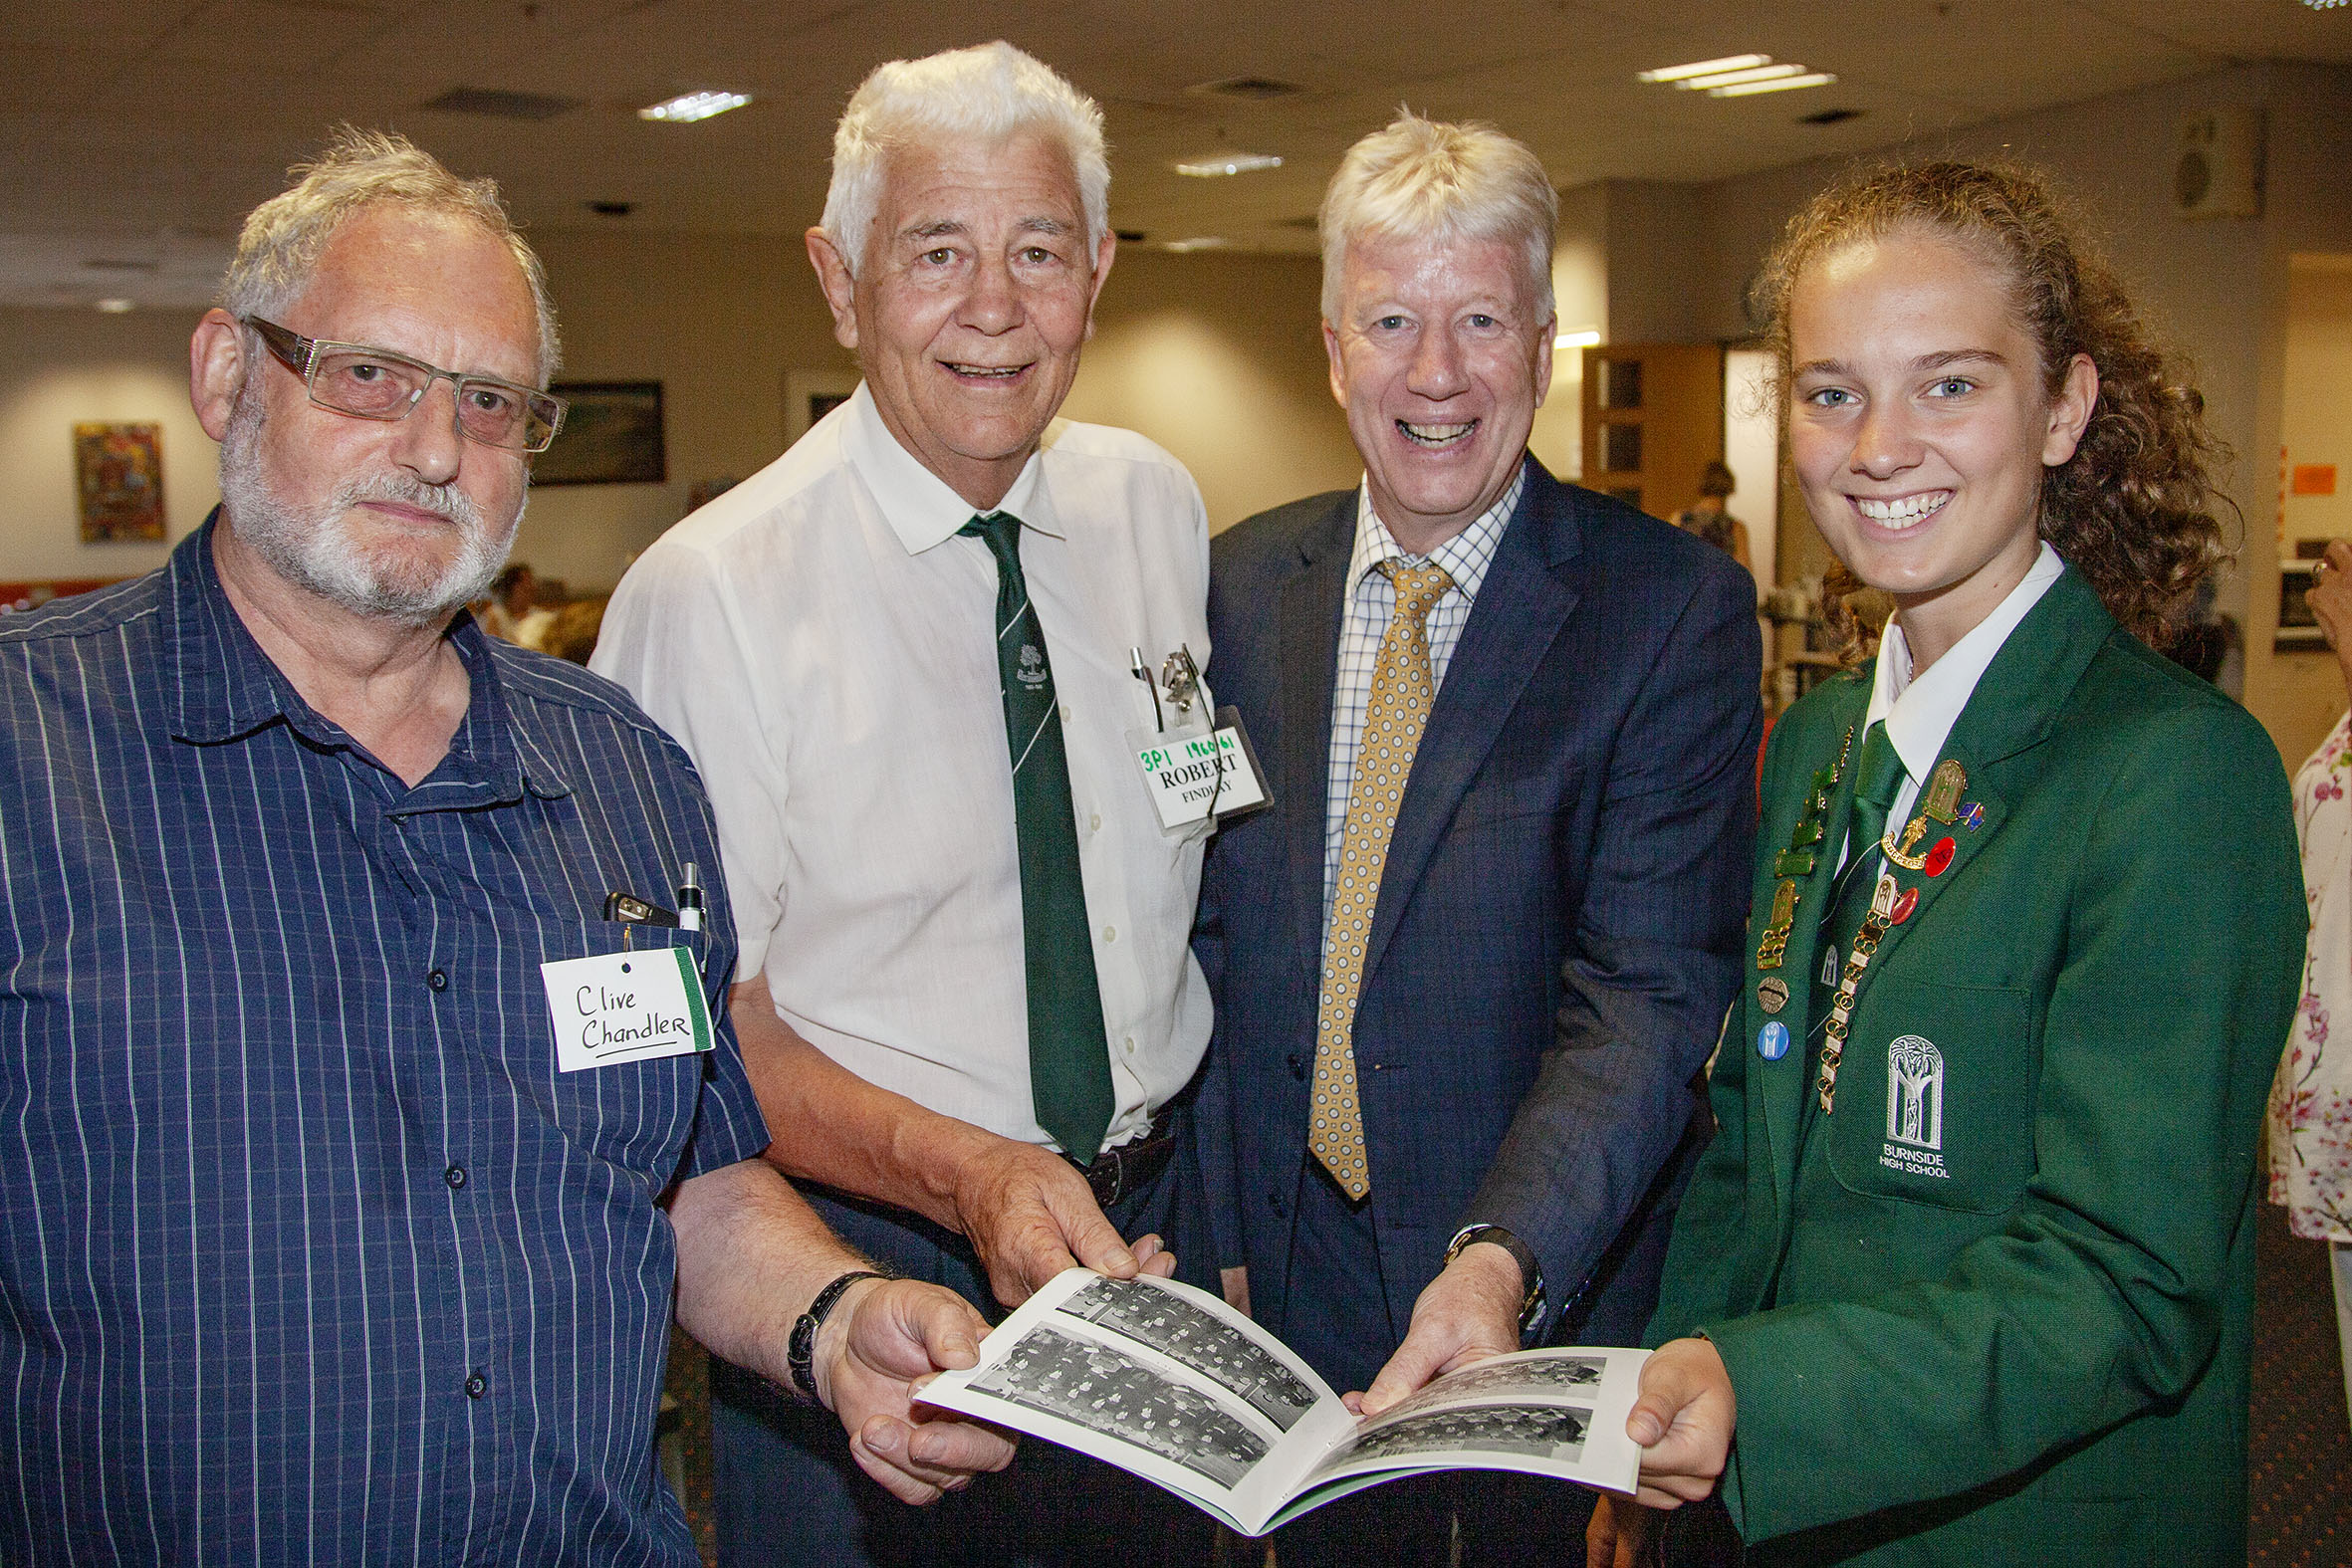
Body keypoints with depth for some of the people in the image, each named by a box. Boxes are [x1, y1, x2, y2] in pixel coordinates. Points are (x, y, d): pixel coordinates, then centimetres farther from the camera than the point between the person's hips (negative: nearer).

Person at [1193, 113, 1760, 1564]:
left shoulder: (1676, 607, -13)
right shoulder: (1242, 588, -1)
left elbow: (1648, 994, -20)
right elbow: (1211, 928, 4)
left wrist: (1507, 1258, -33)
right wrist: (1213, 1227, -1)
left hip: (1565, 1281, -3)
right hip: (1293, 1270, 3)